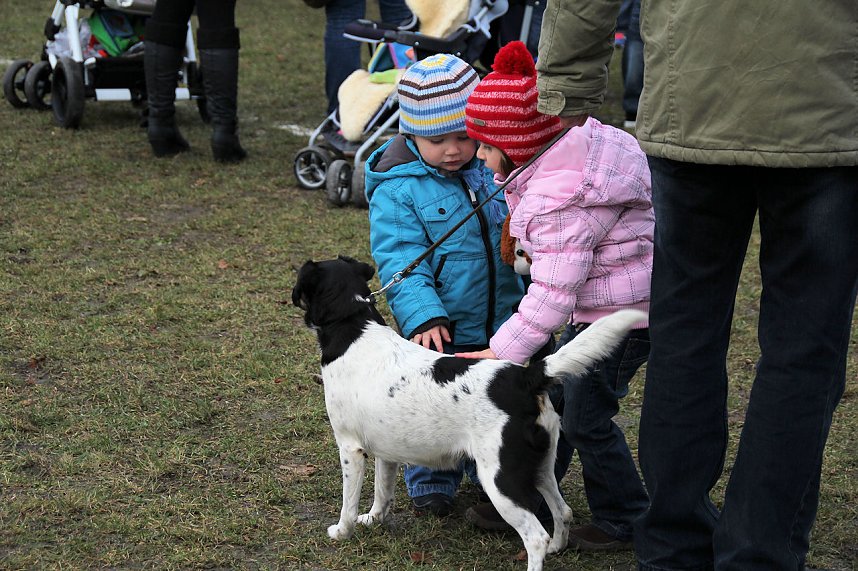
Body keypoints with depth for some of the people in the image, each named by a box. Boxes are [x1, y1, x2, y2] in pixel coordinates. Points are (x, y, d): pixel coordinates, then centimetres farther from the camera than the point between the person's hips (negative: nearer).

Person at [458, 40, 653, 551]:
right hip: (595, 309, 10)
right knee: (553, 398, 16)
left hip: (622, 316, -10)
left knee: (587, 417, 0)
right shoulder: (577, 144, 2)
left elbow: (554, 292, -28)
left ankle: (625, 522, 17)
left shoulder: (558, 201, -28)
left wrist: (504, 352, -23)